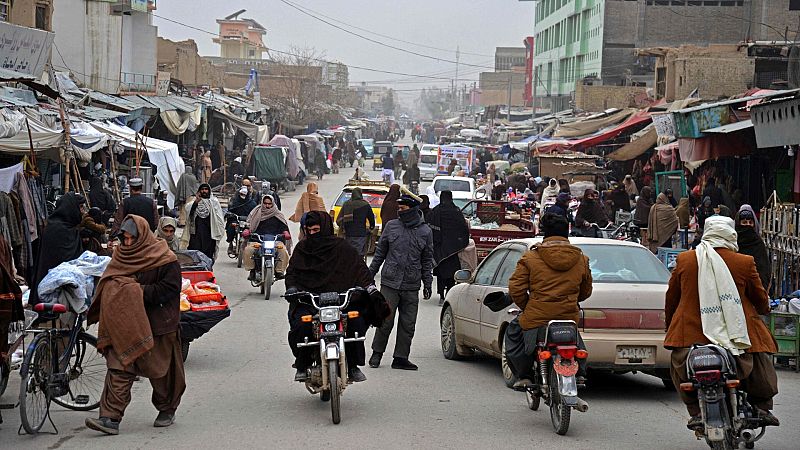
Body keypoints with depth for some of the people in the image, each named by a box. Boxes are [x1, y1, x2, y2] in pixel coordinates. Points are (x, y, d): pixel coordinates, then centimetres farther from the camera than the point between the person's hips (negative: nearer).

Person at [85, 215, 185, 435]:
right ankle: (110, 418, -12)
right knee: (119, 368, -7)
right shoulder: (121, 255, 10)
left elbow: (170, 288, -14)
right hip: (126, 322, 4)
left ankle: (167, 409, 31)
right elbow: (108, 283, 20)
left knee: (160, 369, 9)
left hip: (157, 324, -4)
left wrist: (141, 292, -18)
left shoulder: (165, 260, -8)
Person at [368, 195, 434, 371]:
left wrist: (427, 283, 8)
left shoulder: (425, 232, 6)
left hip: (412, 287, 1)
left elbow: (427, 260, 13)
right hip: (389, 283, -1)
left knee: (408, 324, 2)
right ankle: (377, 353, 13)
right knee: (385, 321, -3)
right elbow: (380, 252, 13)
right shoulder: (391, 226, 5)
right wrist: (369, 275, 12)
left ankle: (401, 358, 10)